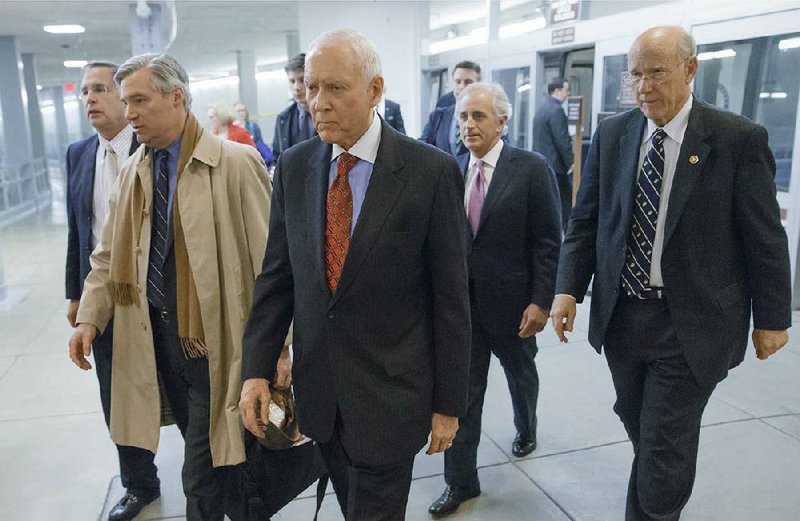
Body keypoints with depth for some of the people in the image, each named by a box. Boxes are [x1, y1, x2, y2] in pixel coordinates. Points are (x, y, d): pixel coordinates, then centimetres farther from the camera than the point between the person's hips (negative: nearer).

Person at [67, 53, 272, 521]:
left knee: (202, 477, 3)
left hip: (214, 339, -6)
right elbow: (110, 255, 14)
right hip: (155, 335, 7)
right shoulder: (133, 171, 8)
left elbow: (268, 259, -14)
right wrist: (90, 318, 2)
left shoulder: (235, 163, -13)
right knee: (201, 448, 21)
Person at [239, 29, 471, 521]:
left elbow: (451, 297, -10)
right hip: (318, 388, 5)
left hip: (391, 390, -4)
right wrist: (257, 369, -1)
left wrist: (449, 402, -6)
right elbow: (276, 275, 5)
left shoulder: (432, 171, -13)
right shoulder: (294, 166, 0)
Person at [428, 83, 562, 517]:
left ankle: (526, 430, 53)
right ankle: (460, 481, 19)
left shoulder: (532, 169, -10)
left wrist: (541, 301, -14)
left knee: (520, 374, 23)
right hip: (460, 301, 2)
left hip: (511, 301, -2)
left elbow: (548, 242, -11)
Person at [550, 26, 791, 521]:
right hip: (621, 314, 4)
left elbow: (764, 236, -4)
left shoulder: (739, 138, -8)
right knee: (642, 432, 20)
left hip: (690, 324, -4)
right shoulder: (611, 134, 2)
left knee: (664, 444, 2)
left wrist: (772, 318, 0)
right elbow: (586, 220, 4)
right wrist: (568, 288, -4)